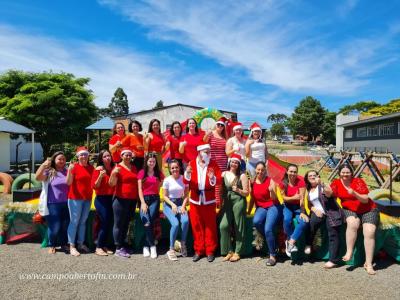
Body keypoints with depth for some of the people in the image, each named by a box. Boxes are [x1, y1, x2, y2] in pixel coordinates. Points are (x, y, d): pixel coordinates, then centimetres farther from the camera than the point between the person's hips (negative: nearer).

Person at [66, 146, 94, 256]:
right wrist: (70, 171, -26)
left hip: (87, 198, 5)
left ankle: (81, 243, 22)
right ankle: (72, 246, 5)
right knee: (74, 222, -2)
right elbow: (68, 183, -12)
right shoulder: (74, 167, -7)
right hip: (75, 198, -5)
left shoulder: (91, 168, 8)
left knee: (83, 222, 12)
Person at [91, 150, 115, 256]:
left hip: (111, 199, 5)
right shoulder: (98, 169, -7)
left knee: (110, 223, 8)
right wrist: (100, 176, -23)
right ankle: (99, 247, 10)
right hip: (101, 199, -5)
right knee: (105, 223, -4)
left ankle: (104, 245, 23)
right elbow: (94, 186, -9)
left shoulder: (114, 168, 5)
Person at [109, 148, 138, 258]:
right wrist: (114, 173, -28)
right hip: (120, 200, -6)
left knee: (126, 223, 14)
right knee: (119, 224, 1)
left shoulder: (134, 168, 12)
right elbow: (111, 184, -10)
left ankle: (123, 245, 25)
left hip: (132, 200, 6)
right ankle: (118, 249, 7)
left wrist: (139, 199, 13)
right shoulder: (118, 167, -5)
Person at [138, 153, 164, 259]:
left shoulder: (158, 173, 7)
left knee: (149, 222, -11)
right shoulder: (142, 172, 3)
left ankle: (146, 246, 3)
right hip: (144, 199, -1)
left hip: (155, 199, 1)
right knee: (147, 223, -13)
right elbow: (140, 189, -1)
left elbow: (159, 186, 15)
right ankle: (152, 246, 0)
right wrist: (143, 202, -9)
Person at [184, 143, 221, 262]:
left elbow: (219, 180, -8)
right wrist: (187, 173, -23)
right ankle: (198, 250, 20)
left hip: (209, 200, -1)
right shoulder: (192, 163, 3)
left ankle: (210, 251, 17)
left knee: (210, 226, 4)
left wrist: (213, 178, -29)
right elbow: (186, 181, -4)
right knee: (196, 225, 7)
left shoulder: (213, 164, 2)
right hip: (195, 200, 1)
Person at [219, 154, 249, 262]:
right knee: (223, 226, -8)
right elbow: (221, 189, 13)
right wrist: (222, 202, 0)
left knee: (238, 228, 3)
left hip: (239, 202, -3)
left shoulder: (242, 176, -1)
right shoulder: (224, 174, 8)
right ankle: (229, 251, 6)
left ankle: (237, 252, 17)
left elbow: (246, 193, -2)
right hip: (227, 203, 3)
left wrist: (237, 190, -15)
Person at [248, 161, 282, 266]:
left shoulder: (270, 180, -7)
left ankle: (272, 256, -3)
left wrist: (272, 191, -32)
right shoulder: (252, 182, 3)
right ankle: (271, 239, -1)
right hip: (261, 207, 3)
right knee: (256, 221, -29)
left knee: (268, 229, -23)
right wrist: (248, 212, 12)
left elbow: (274, 198, -12)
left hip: (273, 206, -3)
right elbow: (252, 198, 10)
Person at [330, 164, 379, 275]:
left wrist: (354, 193, -33)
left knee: (369, 232, -21)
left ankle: (368, 264, -9)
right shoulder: (336, 183, -3)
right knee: (352, 223, -33)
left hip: (368, 210, -1)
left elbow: (366, 200, -16)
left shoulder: (358, 182, -11)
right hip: (350, 210, 1)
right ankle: (349, 252, -18)